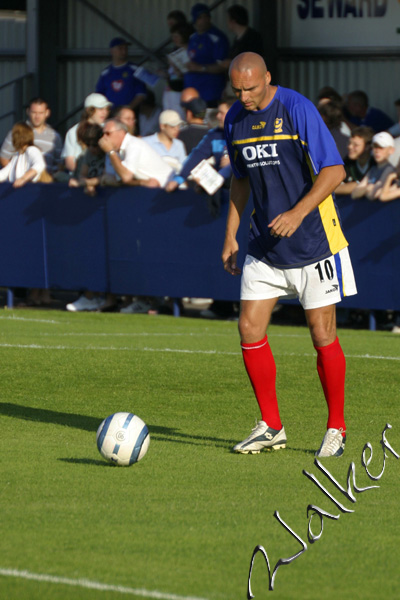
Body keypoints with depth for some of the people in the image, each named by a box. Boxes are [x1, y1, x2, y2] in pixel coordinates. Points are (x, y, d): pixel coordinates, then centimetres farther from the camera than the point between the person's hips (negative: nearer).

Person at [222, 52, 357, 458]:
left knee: (322, 334, -3)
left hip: (313, 242, -6)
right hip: (265, 246, 6)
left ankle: (336, 430, 10)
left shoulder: (298, 109, -14)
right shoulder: (235, 119, 5)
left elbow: (334, 171, -16)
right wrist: (230, 235, 14)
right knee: (250, 329, -2)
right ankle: (271, 427, 9)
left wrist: (298, 213, -25)